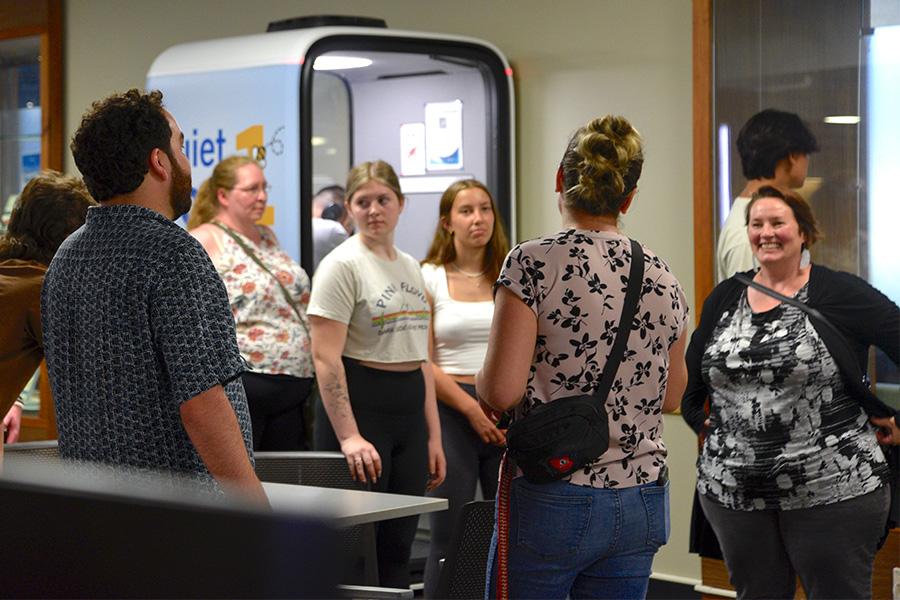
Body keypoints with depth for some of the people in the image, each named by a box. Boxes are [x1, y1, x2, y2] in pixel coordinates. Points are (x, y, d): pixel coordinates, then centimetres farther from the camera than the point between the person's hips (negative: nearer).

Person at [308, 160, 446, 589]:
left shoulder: (410, 267, 15)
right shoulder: (342, 265, -7)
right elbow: (326, 358, -15)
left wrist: (433, 435, 14)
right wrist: (348, 436, -22)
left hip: (409, 410, 7)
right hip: (361, 407, -7)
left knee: (398, 547, 8)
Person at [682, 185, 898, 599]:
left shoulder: (841, 294, -5)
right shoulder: (725, 297, 9)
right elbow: (691, 374, 21)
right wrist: (701, 423, 13)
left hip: (834, 487, -4)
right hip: (734, 490, 5)